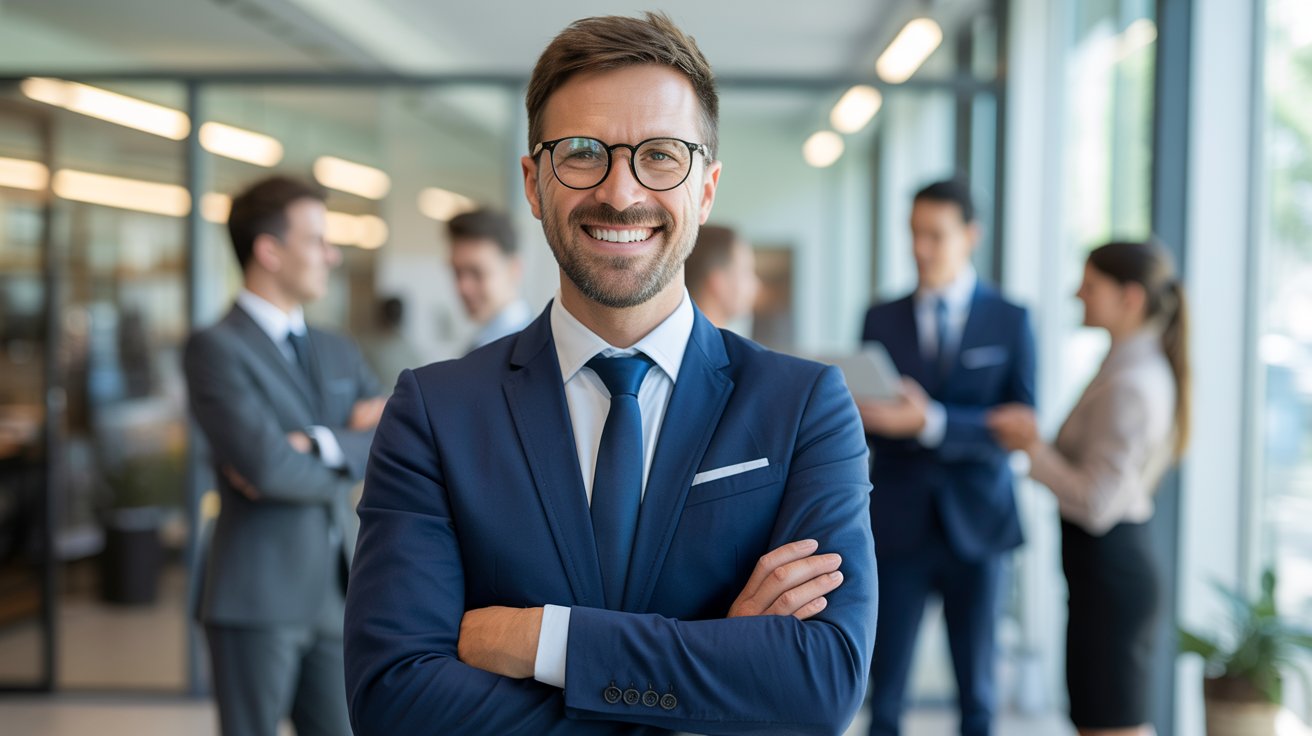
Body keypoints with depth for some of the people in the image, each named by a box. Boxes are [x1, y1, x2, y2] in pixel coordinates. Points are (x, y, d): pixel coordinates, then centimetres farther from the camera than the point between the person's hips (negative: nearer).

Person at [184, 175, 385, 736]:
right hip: (256, 600, -6)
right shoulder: (215, 348, -7)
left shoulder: (339, 353, 15)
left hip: (335, 595, 6)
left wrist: (319, 443, -13)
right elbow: (268, 467, -19)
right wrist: (351, 441, -4)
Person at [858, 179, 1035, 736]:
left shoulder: (1010, 321, 2)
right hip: (899, 525, 1)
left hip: (975, 523, 0)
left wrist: (931, 422, -23)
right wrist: (863, 414, -19)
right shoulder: (881, 320, 6)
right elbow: (865, 424, 5)